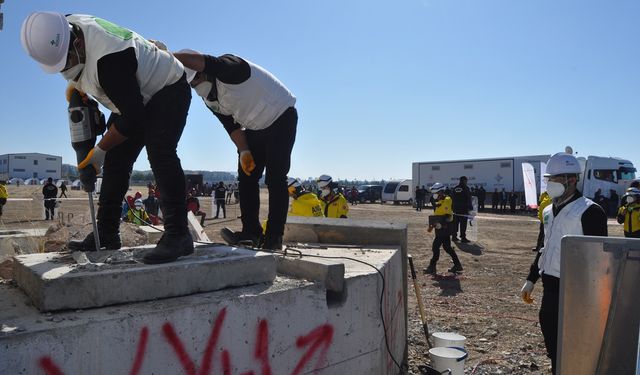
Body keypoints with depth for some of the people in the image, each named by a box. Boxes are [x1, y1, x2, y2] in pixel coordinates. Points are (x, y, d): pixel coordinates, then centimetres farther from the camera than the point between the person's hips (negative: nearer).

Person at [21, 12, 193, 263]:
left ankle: (177, 235, -31)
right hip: (134, 96, 9)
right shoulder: (64, 28, -10)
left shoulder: (108, 59, -37)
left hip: (168, 89, -9)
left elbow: (132, 117, -32)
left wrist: (98, 151, -22)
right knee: (115, 161, 3)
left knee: (159, 152, -30)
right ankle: (106, 235, 8)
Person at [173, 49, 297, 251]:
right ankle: (251, 232, 3)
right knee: (246, 179, 0)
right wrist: (243, 150, -10)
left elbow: (202, 61, -48)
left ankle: (274, 237, -12)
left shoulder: (229, 67, -27)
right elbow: (230, 124, 1)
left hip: (281, 116, -8)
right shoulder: (208, 98, -2)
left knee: (275, 179, -15)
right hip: (255, 127, 8)